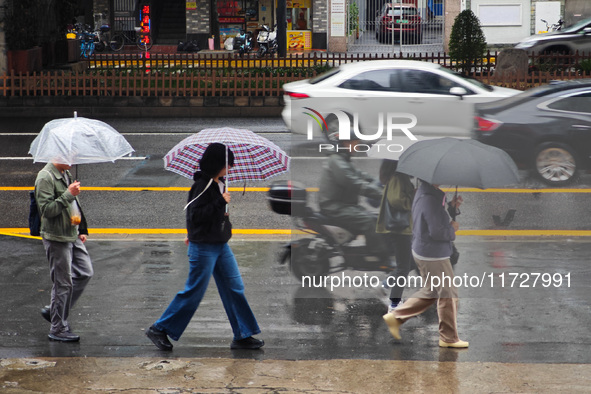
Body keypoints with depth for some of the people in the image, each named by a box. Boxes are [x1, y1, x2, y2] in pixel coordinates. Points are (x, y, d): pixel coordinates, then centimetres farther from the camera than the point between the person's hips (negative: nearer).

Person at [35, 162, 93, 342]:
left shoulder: (66, 175, 14)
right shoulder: (45, 178, -16)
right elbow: (47, 209, -24)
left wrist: (81, 230, 19)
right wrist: (69, 195, -26)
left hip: (73, 236, 9)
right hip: (56, 238, -9)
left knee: (85, 273, 11)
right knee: (63, 283, -3)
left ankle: (54, 311, 23)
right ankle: (58, 328, 9)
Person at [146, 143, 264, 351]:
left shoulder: (218, 183, 9)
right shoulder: (202, 185, -18)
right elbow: (196, 214, -24)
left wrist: (192, 234, 30)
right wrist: (221, 203, -25)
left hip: (221, 245, 9)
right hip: (203, 248, -9)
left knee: (235, 288, 7)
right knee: (194, 292, -1)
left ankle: (243, 336, 13)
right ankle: (159, 329, 11)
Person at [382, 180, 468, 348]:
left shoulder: (423, 192, 7)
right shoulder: (430, 199, -25)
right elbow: (437, 232, -27)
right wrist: (452, 228, -9)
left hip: (422, 251, 10)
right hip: (433, 255, -10)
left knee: (430, 293, 22)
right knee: (448, 294, 3)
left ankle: (396, 317, 21)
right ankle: (449, 338, 13)